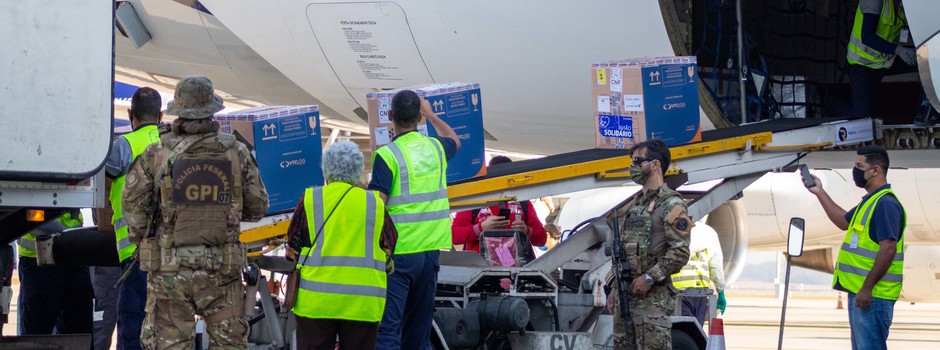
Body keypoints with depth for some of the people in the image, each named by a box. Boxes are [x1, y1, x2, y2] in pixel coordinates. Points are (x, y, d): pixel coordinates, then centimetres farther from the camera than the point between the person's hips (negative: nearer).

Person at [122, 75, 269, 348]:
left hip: (168, 267, -1)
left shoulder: (156, 154, -6)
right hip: (222, 267, 1)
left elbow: (132, 203, -5)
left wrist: (139, 238, 12)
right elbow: (257, 207, 5)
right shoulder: (237, 153, -1)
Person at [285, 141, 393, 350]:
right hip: (362, 301, 1)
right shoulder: (375, 203, 3)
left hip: (316, 298, -1)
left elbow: (293, 247, 7)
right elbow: (387, 250, 11)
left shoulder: (310, 199, 0)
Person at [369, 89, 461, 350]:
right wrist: (430, 114, 46)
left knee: (387, 328, -9)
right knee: (418, 328, 16)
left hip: (398, 251, -6)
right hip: (431, 248, 6)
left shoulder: (387, 155, -13)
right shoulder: (435, 148, 6)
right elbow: (454, 140, 33)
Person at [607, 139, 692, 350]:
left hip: (653, 297, -9)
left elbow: (680, 252, -17)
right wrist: (615, 288, 18)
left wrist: (649, 278, -18)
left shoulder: (671, 204, -8)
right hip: (625, 295, 9)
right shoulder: (635, 204, 19)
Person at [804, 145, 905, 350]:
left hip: (873, 295, -11)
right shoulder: (870, 201, 17)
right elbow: (844, 221, 33)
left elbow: (888, 248, -23)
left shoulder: (886, 203, -16)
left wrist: (867, 288, -24)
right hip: (859, 292, 11)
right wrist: (820, 193, 30)